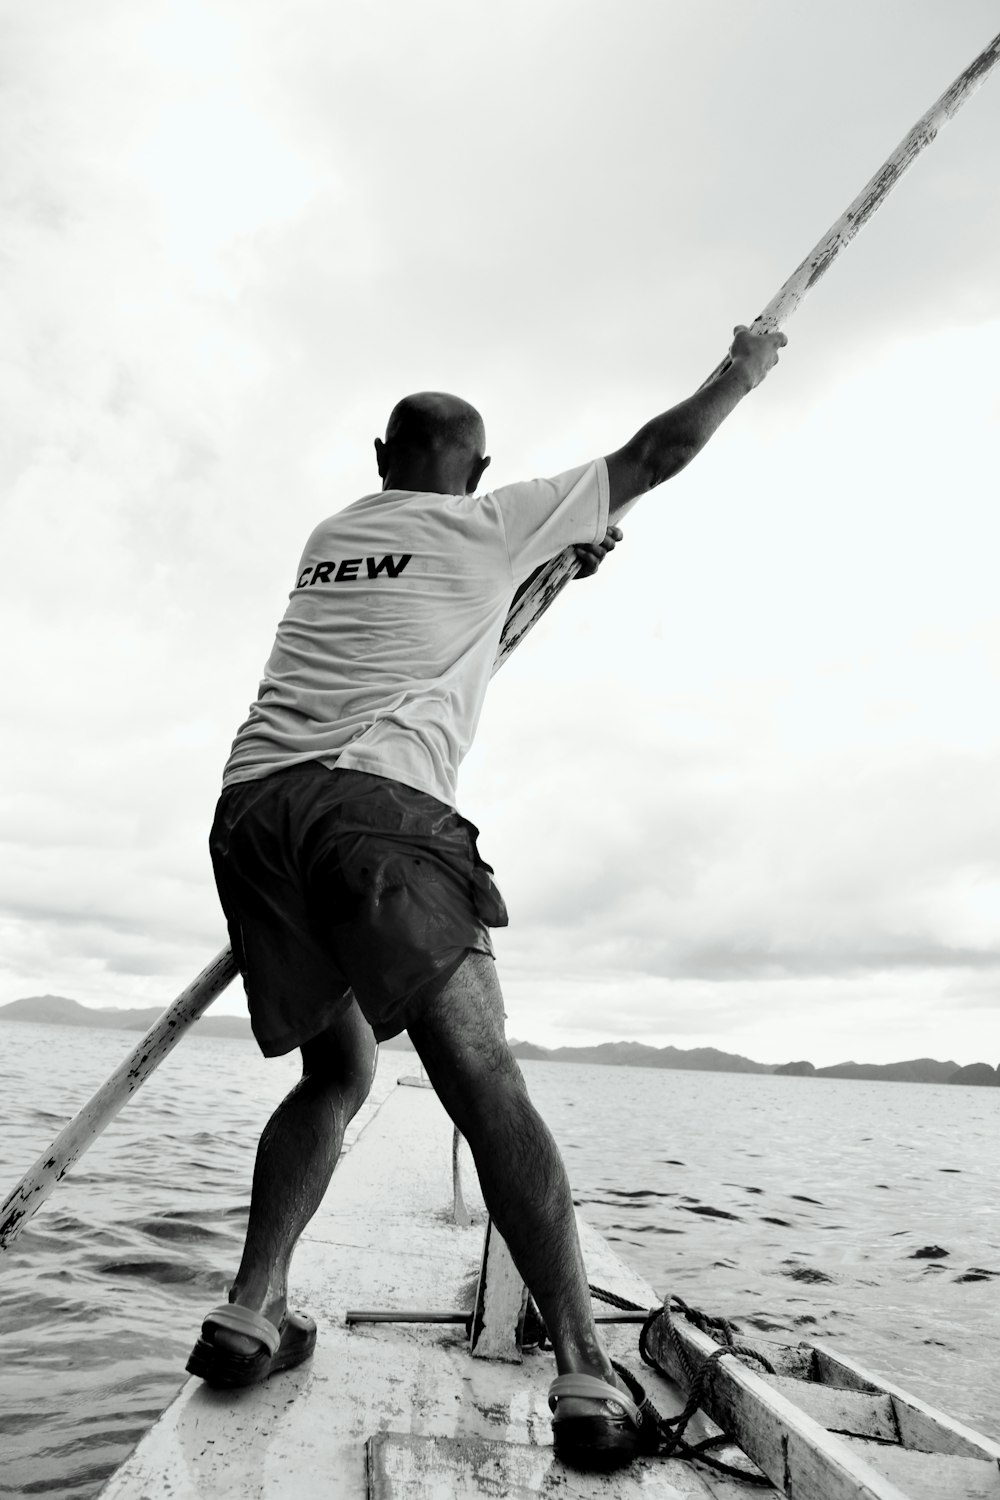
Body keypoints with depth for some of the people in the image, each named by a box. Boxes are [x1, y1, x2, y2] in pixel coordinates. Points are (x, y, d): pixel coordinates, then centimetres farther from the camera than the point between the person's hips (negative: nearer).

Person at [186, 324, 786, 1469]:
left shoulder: (331, 536, 29)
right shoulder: (489, 525, 13)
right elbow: (652, 457, 21)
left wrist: (557, 556, 50)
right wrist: (741, 374, 38)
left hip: (248, 806, 7)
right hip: (372, 804, -6)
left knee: (335, 1071, 17)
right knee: (482, 1078, -8)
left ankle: (249, 1315, 13)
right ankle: (586, 1375, -9)